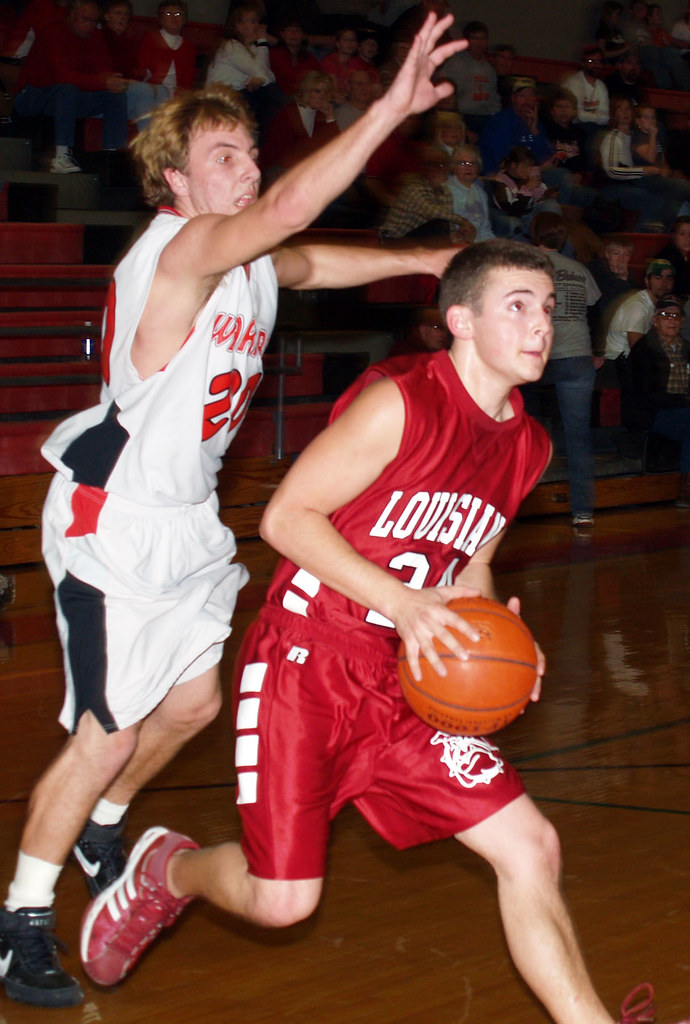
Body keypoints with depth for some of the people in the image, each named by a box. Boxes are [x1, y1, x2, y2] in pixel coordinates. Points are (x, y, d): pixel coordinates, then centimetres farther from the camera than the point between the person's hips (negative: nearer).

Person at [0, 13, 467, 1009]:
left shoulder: (247, 259, 5)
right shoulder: (183, 245, -23)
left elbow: (309, 260, 26)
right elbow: (291, 208, -40)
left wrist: (424, 260, 17)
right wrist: (390, 108, -44)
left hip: (187, 518, 9)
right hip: (114, 522, -9)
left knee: (194, 699, 19)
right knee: (105, 734, -6)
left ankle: (101, 832, 44)